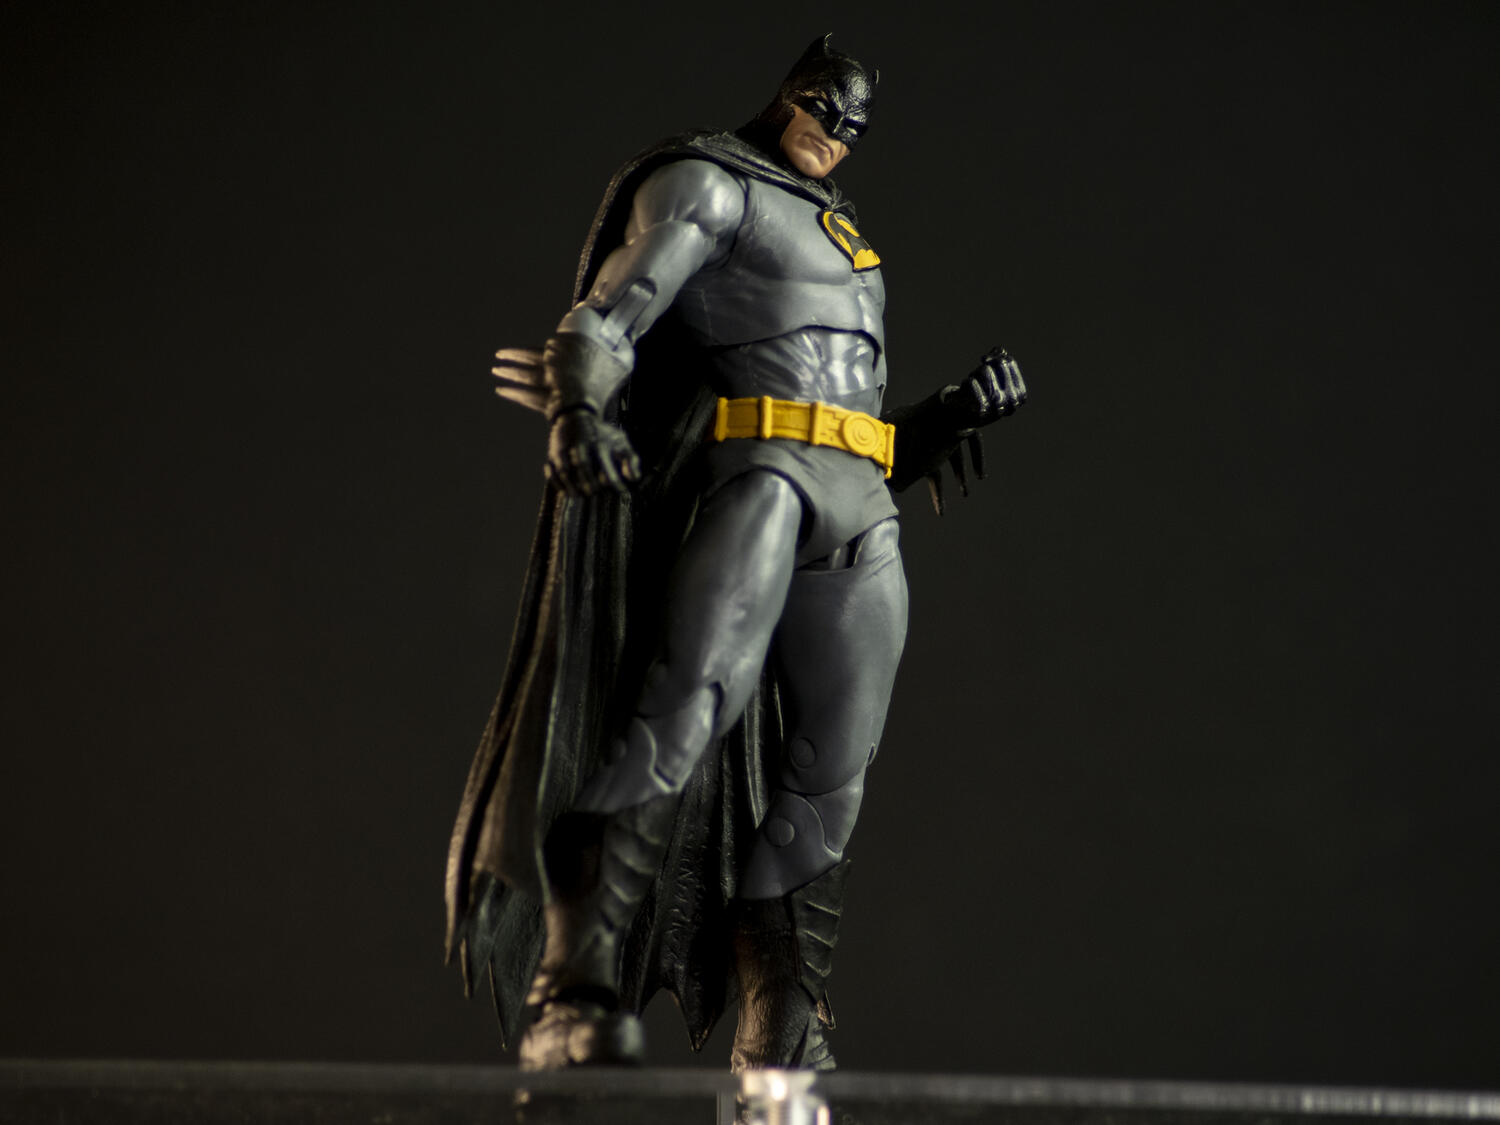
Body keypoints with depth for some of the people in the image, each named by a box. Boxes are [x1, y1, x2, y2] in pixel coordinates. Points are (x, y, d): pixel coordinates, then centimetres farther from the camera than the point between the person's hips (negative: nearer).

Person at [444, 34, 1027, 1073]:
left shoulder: (846, 245, 32)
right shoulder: (708, 186, 10)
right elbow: (605, 319, -6)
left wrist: (951, 419, 16)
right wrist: (581, 411, -26)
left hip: (861, 514, 8)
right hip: (749, 474, -8)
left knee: (827, 779, 3)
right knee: (688, 706, -25)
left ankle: (777, 1040, 9)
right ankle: (573, 998, -31)